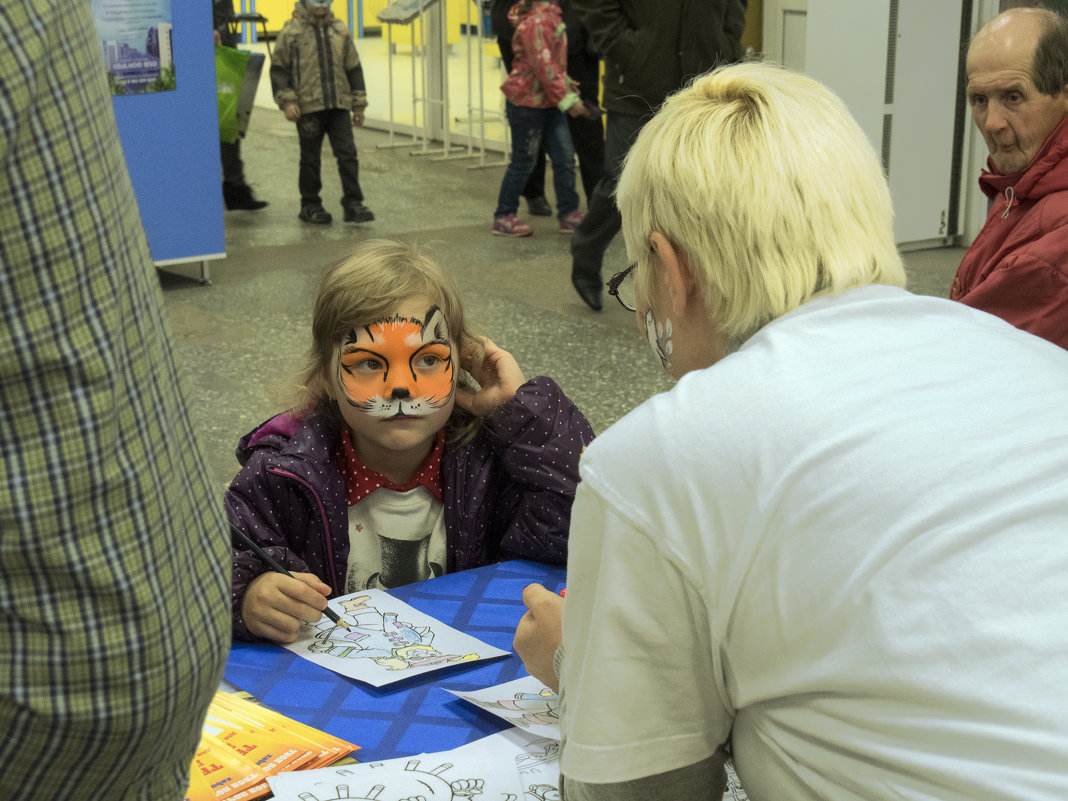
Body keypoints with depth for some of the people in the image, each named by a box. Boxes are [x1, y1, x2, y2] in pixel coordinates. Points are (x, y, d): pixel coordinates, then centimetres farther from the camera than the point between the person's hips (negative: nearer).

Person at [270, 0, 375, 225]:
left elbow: (353, 68, 15)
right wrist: (287, 101, -11)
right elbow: (278, 69, -1)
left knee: (348, 155, -3)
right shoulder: (291, 31, -1)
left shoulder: (340, 30, 10)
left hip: (339, 105, 3)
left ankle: (353, 203, 3)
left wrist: (358, 105, 12)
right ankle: (310, 206, 17)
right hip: (308, 107, -3)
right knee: (311, 159, 6)